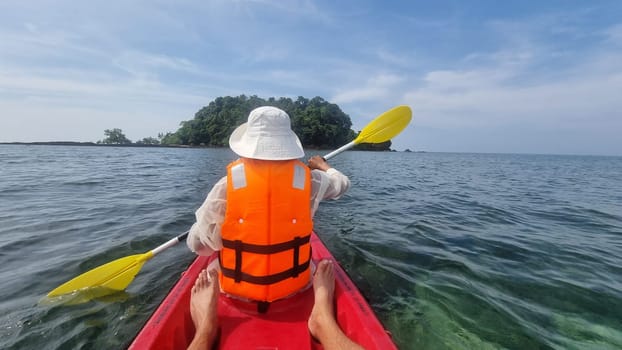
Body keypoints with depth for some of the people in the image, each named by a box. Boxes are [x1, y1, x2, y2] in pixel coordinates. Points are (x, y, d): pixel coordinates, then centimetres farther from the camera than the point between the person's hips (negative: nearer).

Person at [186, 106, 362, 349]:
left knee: (209, 273, 33)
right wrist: (323, 166, 27)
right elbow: (342, 184, 6)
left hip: (237, 290, 0)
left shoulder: (227, 184, -20)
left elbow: (197, 245, -12)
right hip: (294, 286, 1)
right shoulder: (309, 179, -15)